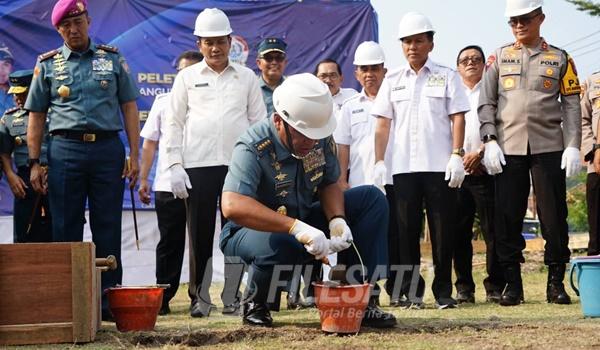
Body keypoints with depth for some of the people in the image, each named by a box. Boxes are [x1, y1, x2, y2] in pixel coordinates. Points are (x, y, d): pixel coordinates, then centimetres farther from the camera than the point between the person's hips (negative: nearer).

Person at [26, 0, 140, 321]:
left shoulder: (113, 59, 10)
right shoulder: (48, 65, 10)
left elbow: (129, 107, 8)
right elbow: (36, 116, 10)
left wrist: (134, 155, 1)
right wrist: (34, 162, 2)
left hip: (108, 149, 0)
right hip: (65, 150, 0)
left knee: (108, 230, 1)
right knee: (66, 231, 3)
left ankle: (109, 302, 6)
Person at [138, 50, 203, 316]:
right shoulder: (163, 101, 13)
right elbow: (149, 144, 14)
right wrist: (143, 179, 8)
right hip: (168, 184, 1)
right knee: (170, 244, 5)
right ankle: (163, 298, 10)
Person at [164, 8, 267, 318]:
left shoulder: (247, 78, 12)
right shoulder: (187, 77, 9)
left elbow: (259, 123, 11)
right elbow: (174, 123, 7)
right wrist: (175, 165, -2)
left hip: (239, 165, 1)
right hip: (198, 165, -1)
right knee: (200, 235, 1)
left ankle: (232, 297, 10)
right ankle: (199, 298, 8)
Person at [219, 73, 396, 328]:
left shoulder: (321, 138, -8)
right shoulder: (253, 149, -29)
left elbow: (329, 184, 5)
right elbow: (232, 206, -43)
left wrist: (337, 220, -18)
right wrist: (296, 227, -49)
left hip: (301, 223, 7)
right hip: (255, 229, -7)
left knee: (372, 199, -6)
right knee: (279, 245, -42)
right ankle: (256, 306, -8)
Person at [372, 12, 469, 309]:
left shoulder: (446, 77, 8)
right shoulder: (392, 80, 13)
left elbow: (457, 118, 2)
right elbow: (382, 123, 10)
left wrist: (456, 155, -8)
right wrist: (379, 161, 1)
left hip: (440, 165, -2)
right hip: (403, 166, 2)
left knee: (443, 229, -1)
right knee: (407, 229, 2)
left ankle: (443, 290, 6)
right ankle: (410, 291, 7)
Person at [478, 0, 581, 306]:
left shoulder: (559, 58, 9)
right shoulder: (499, 57, 11)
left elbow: (571, 105, 5)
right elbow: (486, 103, 7)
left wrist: (573, 146, -5)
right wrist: (490, 141, -5)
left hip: (549, 147, -1)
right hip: (508, 149, 1)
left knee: (554, 215, -1)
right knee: (507, 217, 0)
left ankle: (556, 282, 9)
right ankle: (512, 283, 8)